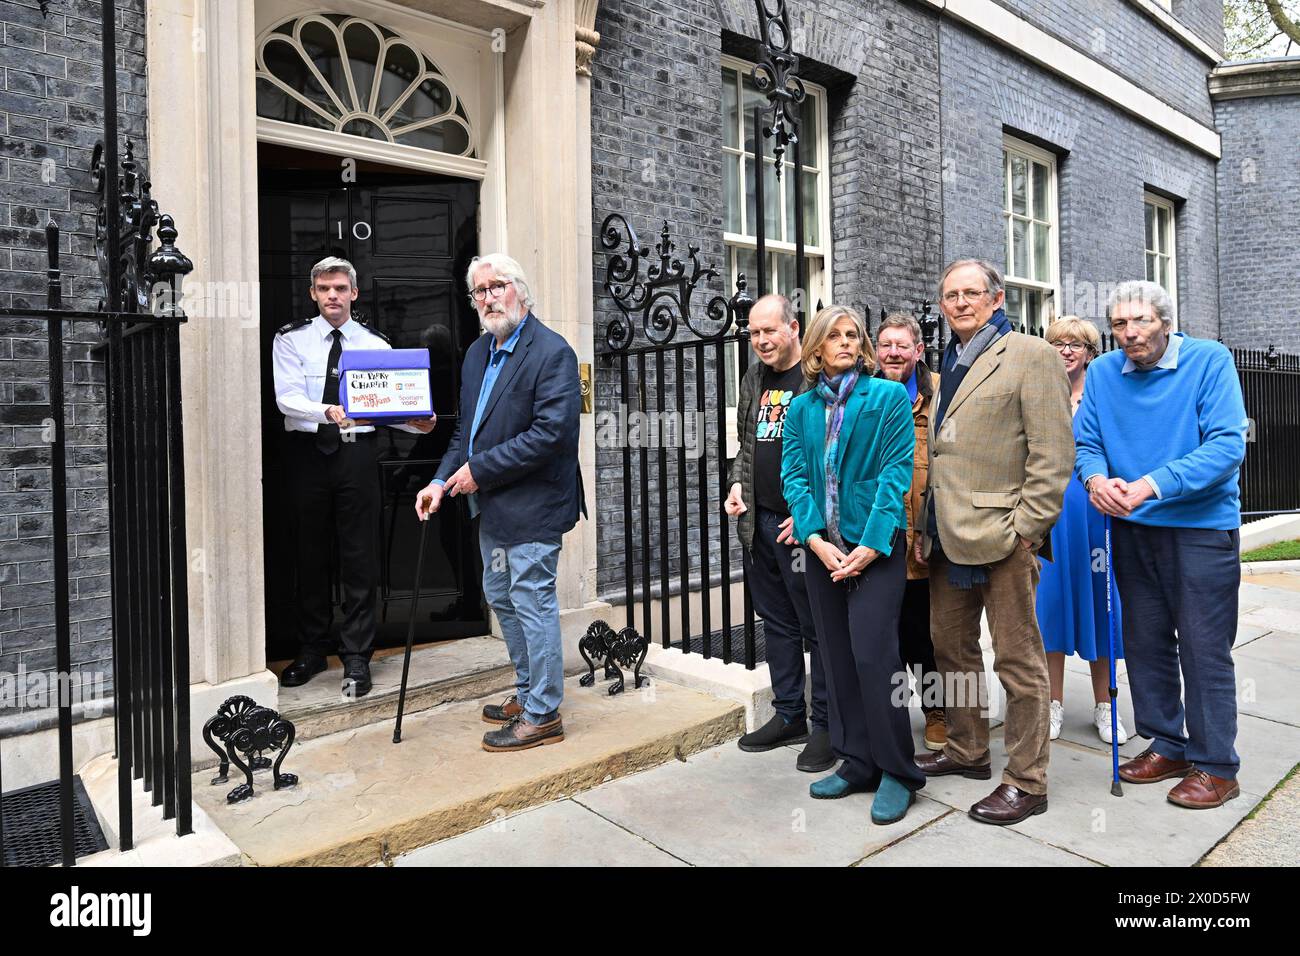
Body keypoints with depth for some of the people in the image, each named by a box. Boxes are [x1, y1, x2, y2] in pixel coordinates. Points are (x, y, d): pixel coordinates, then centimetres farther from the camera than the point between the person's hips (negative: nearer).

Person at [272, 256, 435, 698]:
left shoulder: (376, 344, 6)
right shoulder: (291, 339, 3)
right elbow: (287, 397, -11)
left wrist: (416, 423, -22)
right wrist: (327, 412, -31)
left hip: (356, 452, 0)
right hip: (306, 451, 0)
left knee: (359, 558, 0)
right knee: (310, 556, 10)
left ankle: (356, 659, 10)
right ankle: (312, 652, 25)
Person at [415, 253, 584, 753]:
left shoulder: (552, 352, -16)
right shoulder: (478, 352, 12)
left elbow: (551, 432, -24)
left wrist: (480, 469, -19)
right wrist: (443, 480, 4)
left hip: (532, 504, -9)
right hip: (493, 506, 10)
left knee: (532, 604, -1)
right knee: (501, 598, 19)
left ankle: (542, 714, 15)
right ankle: (527, 692, 36)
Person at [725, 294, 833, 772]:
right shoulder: (754, 380, 13)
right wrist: (737, 484, 6)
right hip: (759, 523, 8)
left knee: (818, 628, 3)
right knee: (777, 624, 16)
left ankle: (826, 724, 16)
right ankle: (789, 716, 30)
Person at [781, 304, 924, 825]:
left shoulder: (888, 397, 0)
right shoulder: (801, 408, 11)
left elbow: (896, 471, -8)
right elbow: (794, 474, 4)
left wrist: (871, 545, -16)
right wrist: (815, 538, -10)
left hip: (875, 544, -4)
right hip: (823, 546, 5)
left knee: (873, 653, -10)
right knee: (838, 655, 9)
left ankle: (896, 771, 7)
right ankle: (857, 762, 23)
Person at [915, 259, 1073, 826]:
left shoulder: (1030, 356, -6)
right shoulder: (948, 365, 17)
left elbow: (1053, 453, -11)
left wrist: (1026, 528, -16)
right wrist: (927, 524, 13)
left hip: (1002, 537, -8)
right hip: (947, 537, 8)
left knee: (1018, 661, 2)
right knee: (951, 646, 17)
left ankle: (1027, 783, 15)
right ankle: (966, 751, 35)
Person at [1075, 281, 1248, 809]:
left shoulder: (1209, 360, -10)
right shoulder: (1103, 373, 2)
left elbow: (1227, 445, -19)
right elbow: (1086, 442, 1)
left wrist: (1150, 485, -29)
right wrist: (1095, 478, -22)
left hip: (1201, 528, -4)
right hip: (1132, 529, 5)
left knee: (1204, 648, 2)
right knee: (1144, 642, 14)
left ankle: (1215, 765, 18)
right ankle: (1167, 745, 31)